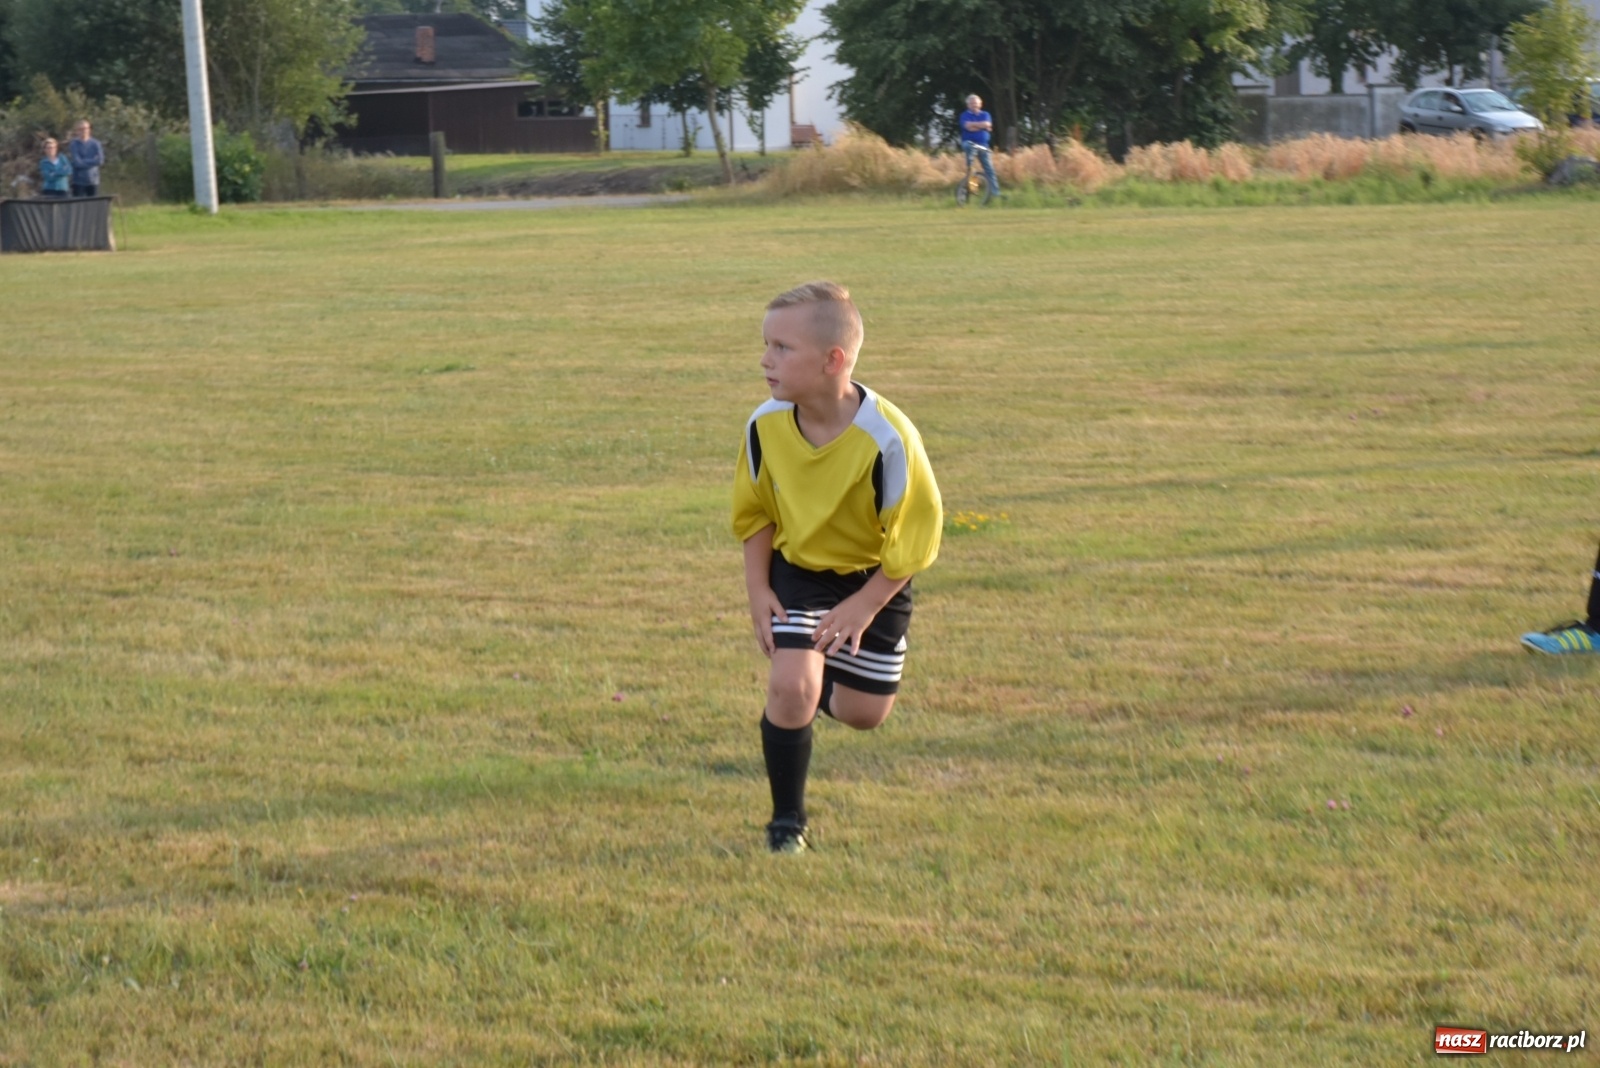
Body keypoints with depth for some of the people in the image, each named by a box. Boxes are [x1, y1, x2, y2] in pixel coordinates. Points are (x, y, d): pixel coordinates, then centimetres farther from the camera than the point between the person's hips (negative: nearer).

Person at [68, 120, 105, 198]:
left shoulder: (95, 144, 4)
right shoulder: (73, 144, -4)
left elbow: (100, 160, -7)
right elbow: (77, 162, -13)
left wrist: (84, 162, -10)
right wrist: (92, 161, -7)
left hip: (93, 181, 3)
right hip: (79, 182, -3)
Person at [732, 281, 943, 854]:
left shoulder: (888, 438, -31)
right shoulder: (765, 426, -20)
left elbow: (915, 533, -19)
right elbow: (755, 512, -1)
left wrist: (866, 605, -18)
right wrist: (757, 590, -8)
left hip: (874, 577, -1)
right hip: (797, 570, 1)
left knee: (861, 714, 7)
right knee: (790, 687, -19)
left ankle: (819, 677, 45)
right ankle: (787, 823, -1)